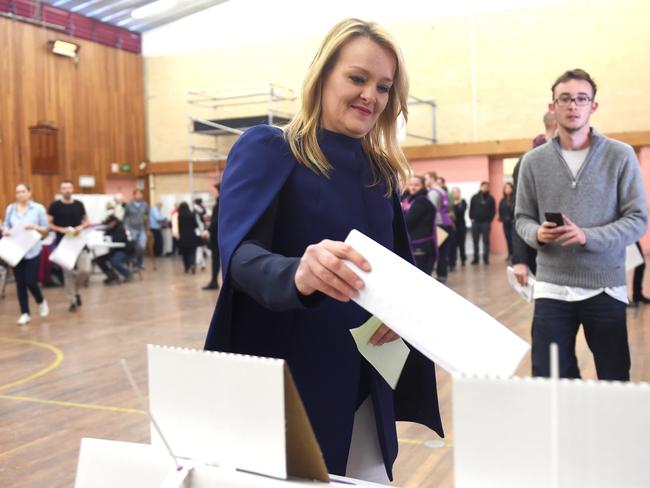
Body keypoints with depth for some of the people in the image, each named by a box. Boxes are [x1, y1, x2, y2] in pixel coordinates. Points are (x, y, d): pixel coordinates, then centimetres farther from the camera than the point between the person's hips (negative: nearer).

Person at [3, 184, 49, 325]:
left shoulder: (38, 208, 1)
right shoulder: (10, 209, 8)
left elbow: (46, 230, 1)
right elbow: (5, 226, 10)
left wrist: (34, 227, -17)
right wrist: (6, 231, -12)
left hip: (32, 251, -3)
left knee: (30, 282, -7)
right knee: (20, 284, 5)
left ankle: (41, 302, 24)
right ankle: (25, 313, 14)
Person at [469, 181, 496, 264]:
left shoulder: (490, 198, 4)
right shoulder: (475, 197, 7)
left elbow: (493, 210, 3)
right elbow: (471, 209, 7)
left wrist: (489, 220, -5)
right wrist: (471, 218, -3)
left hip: (486, 222, -2)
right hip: (475, 222, 2)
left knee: (486, 241, -1)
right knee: (475, 241, 4)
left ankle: (486, 258, 3)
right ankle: (476, 258, 9)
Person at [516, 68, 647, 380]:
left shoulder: (621, 156, -1)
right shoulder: (533, 161, 5)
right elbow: (522, 217, 10)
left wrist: (588, 236, -19)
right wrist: (537, 233, -13)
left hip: (606, 288, -1)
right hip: (552, 288, 1)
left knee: (615, 381, 10)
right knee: (549, 379, 4)